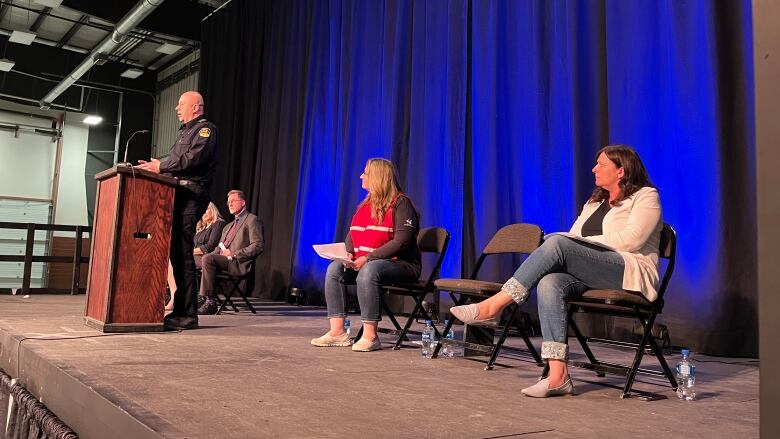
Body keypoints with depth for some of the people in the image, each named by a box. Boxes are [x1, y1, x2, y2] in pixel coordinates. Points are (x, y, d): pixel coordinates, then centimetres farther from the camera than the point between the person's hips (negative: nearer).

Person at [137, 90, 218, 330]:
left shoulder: (205, 129, 0)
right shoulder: (185, 131, 29)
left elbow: (194, 159, -15)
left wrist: (161, 166, -10)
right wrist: (156, 167, 11)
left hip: (192, 196, -9)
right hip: (178, 195, 9)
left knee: (183, 254, -12)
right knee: (176, 253, 5)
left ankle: (187, 315, -10)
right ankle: (180, 310, 9)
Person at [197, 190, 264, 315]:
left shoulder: (252, 220, 1)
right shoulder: (228, 226, 29)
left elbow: (258, 245, -10)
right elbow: (219, 247, 28)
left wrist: (234, 253, -15)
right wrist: (214, 253, 4)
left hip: (238, 264, -9)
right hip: (221, 261, 9)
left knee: (207, 258, -27)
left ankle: (210, 301, -25)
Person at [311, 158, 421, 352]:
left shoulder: (400, 203, -10)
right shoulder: (366, 204, 16)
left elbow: (401, 242, -21)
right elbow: (352, 234, 17)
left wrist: (368, 258, -24)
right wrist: (349, 253, -6)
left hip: (402, 264, -8)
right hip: (365, 263, 8)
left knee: (368, 271, -36)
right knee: (335, 268, -13)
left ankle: (370, 336, -30)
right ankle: (337, 332, -17)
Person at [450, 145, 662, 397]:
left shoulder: (645, 197, 7)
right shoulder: (595, 201, 28)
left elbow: (631, 239, -10)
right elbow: (573, 237, 16)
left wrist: (584, 242, -10)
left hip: (632, 273, -6)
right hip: (590, 276, 6)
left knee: (557, 243, -30)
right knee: (549, 283, -30)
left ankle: (495, 304, -30)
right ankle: (558, 375, -36)